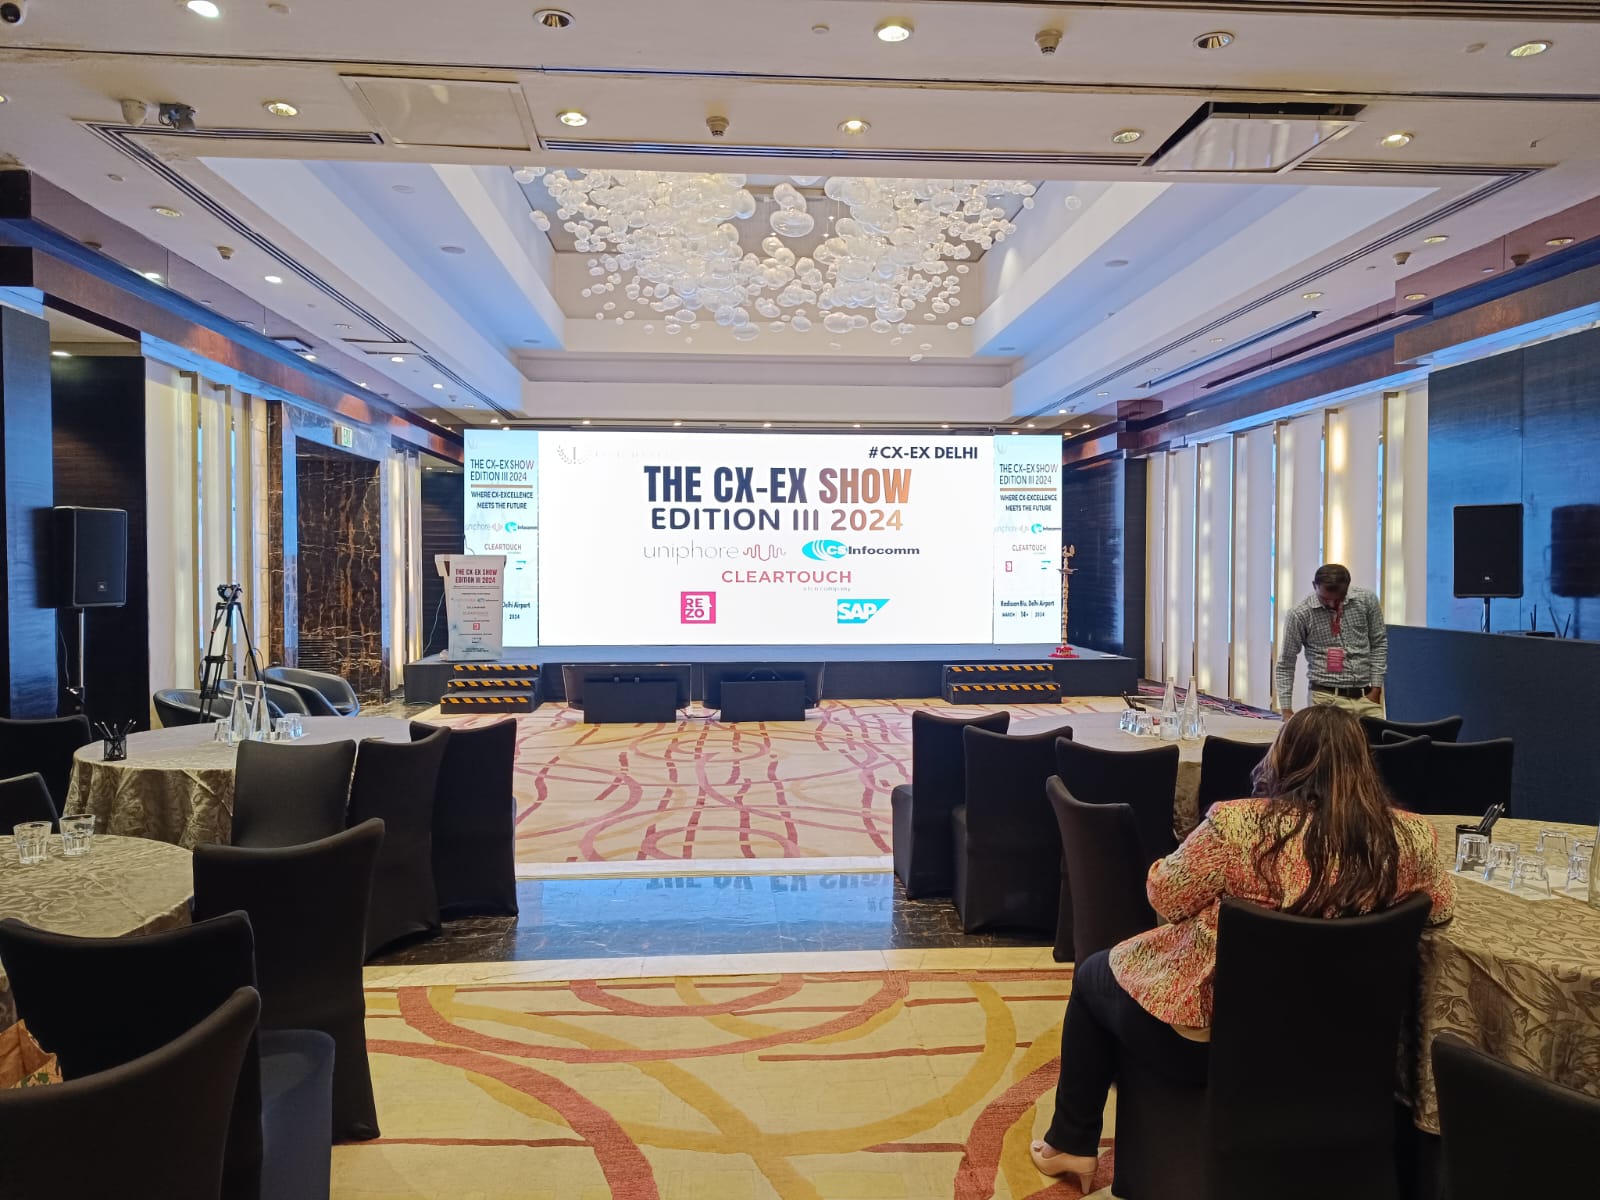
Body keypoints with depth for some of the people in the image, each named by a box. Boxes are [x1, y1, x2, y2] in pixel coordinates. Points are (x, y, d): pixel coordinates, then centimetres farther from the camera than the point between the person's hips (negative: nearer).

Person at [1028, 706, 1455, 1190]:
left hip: (1209, 1037, -5)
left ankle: (1071, 1144, 35)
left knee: (1093, 975, 25)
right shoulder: (1410, 837, -14)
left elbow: (1165, 897, -12)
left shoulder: (1239, 825, -27)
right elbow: (1442, 906, 7)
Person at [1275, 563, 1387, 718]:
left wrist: (1376, 688, 4)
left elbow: (1379, 644, 10)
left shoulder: (1366, 600, 0)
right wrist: (1286, 709, -6)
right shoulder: (1300, 614, -8)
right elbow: (1286, 664, -2)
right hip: (1328, 698, -3)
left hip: (1366, 696, 3)